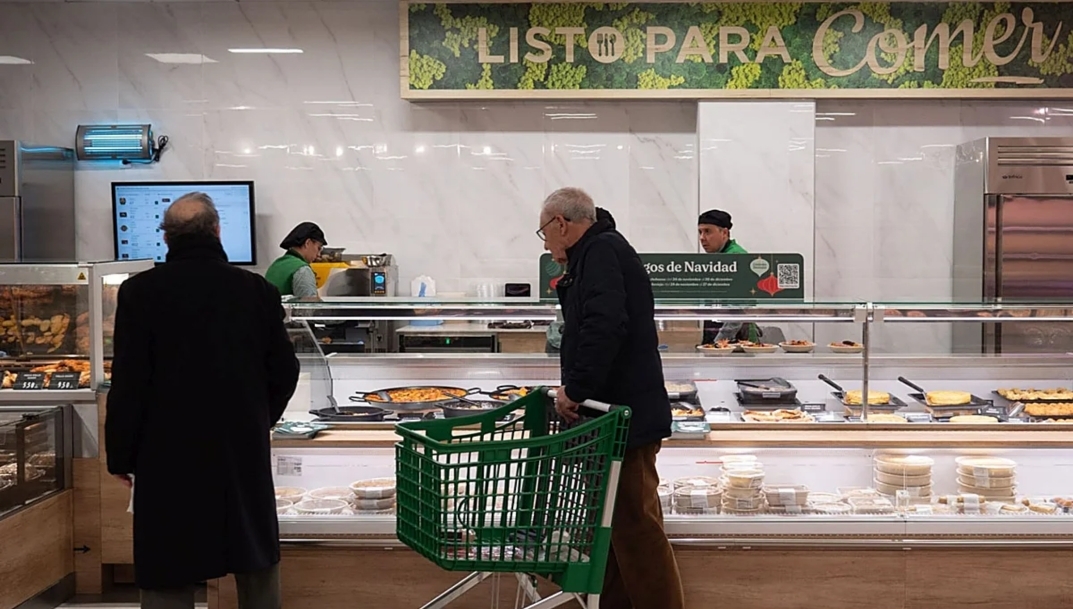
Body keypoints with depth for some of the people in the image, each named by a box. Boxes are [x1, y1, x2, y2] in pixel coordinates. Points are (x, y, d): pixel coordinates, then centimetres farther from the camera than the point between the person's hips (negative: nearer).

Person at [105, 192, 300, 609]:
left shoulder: (141, 291, -10)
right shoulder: (258, 290, -4)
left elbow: (129, 383, -10)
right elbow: (284, 373, 1)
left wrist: (120, 456, 1)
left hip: (169, 456, -2)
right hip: (244, 451, 2)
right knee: (257, 565, 18)